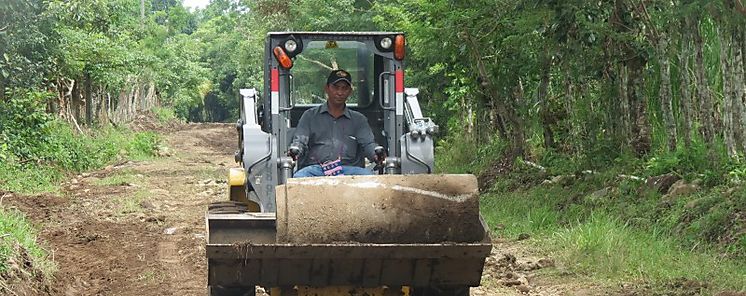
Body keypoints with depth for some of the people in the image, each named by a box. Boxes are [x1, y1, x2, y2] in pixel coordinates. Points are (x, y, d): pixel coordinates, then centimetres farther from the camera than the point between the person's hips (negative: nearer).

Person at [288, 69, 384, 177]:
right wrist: (294, 150, -16)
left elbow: (368, 143, 11)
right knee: (298, 177, -36)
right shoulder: (310, 116, 22)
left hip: (349, 169, 1)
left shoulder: (358, 119, 24)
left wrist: (377, 152, -15)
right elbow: (300, 140, 11)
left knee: (368, 175, -35)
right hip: (315, 167, -1)